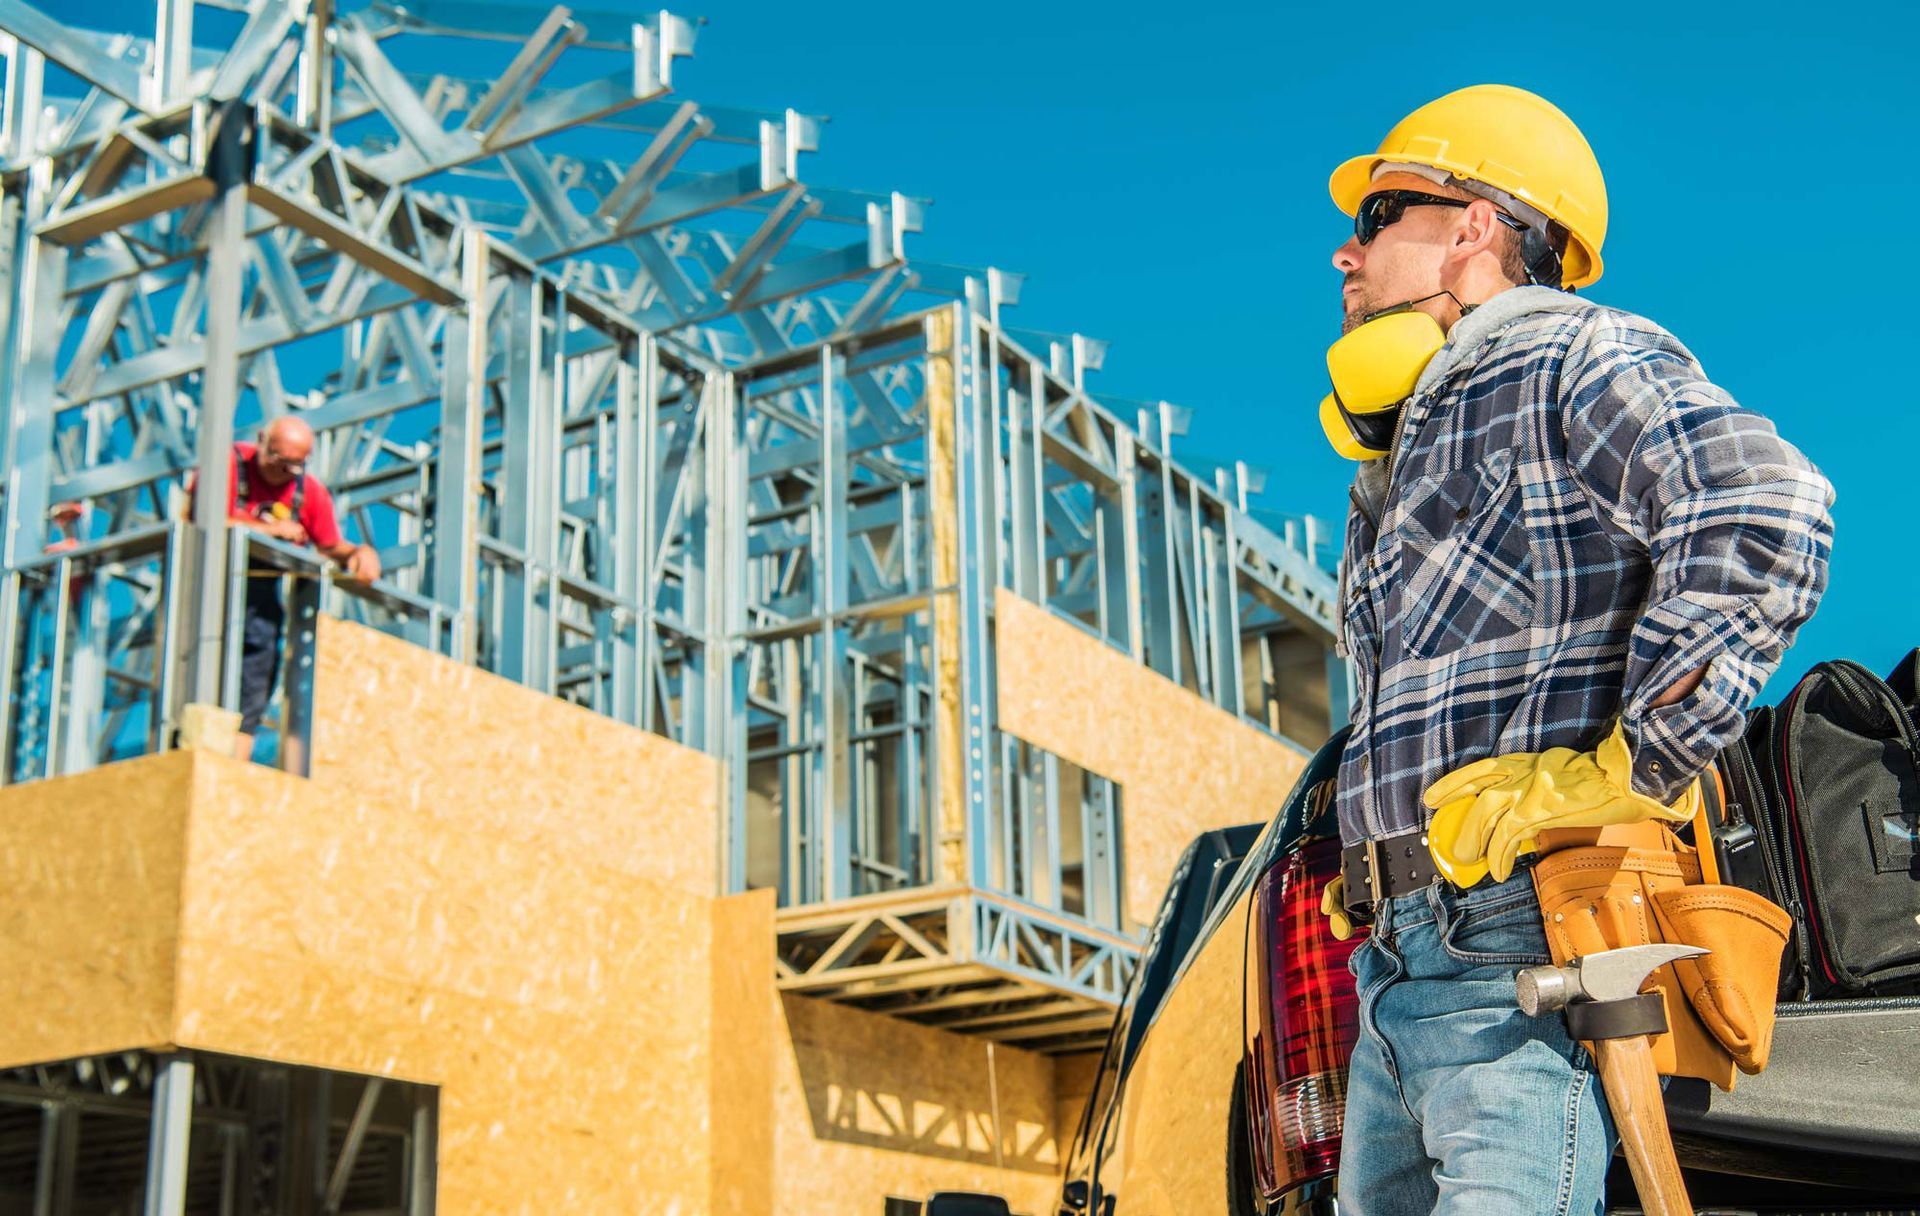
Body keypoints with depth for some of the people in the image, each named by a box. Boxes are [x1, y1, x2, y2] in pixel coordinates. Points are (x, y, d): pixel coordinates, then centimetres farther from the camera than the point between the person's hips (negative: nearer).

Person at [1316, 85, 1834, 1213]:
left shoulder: (1564, 358, -3)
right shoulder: (1402, 458, 26)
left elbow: (1763, 513, -21)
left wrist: (1630, 771, -20)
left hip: (1519, 959, -9)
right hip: (1399, 957, 9)